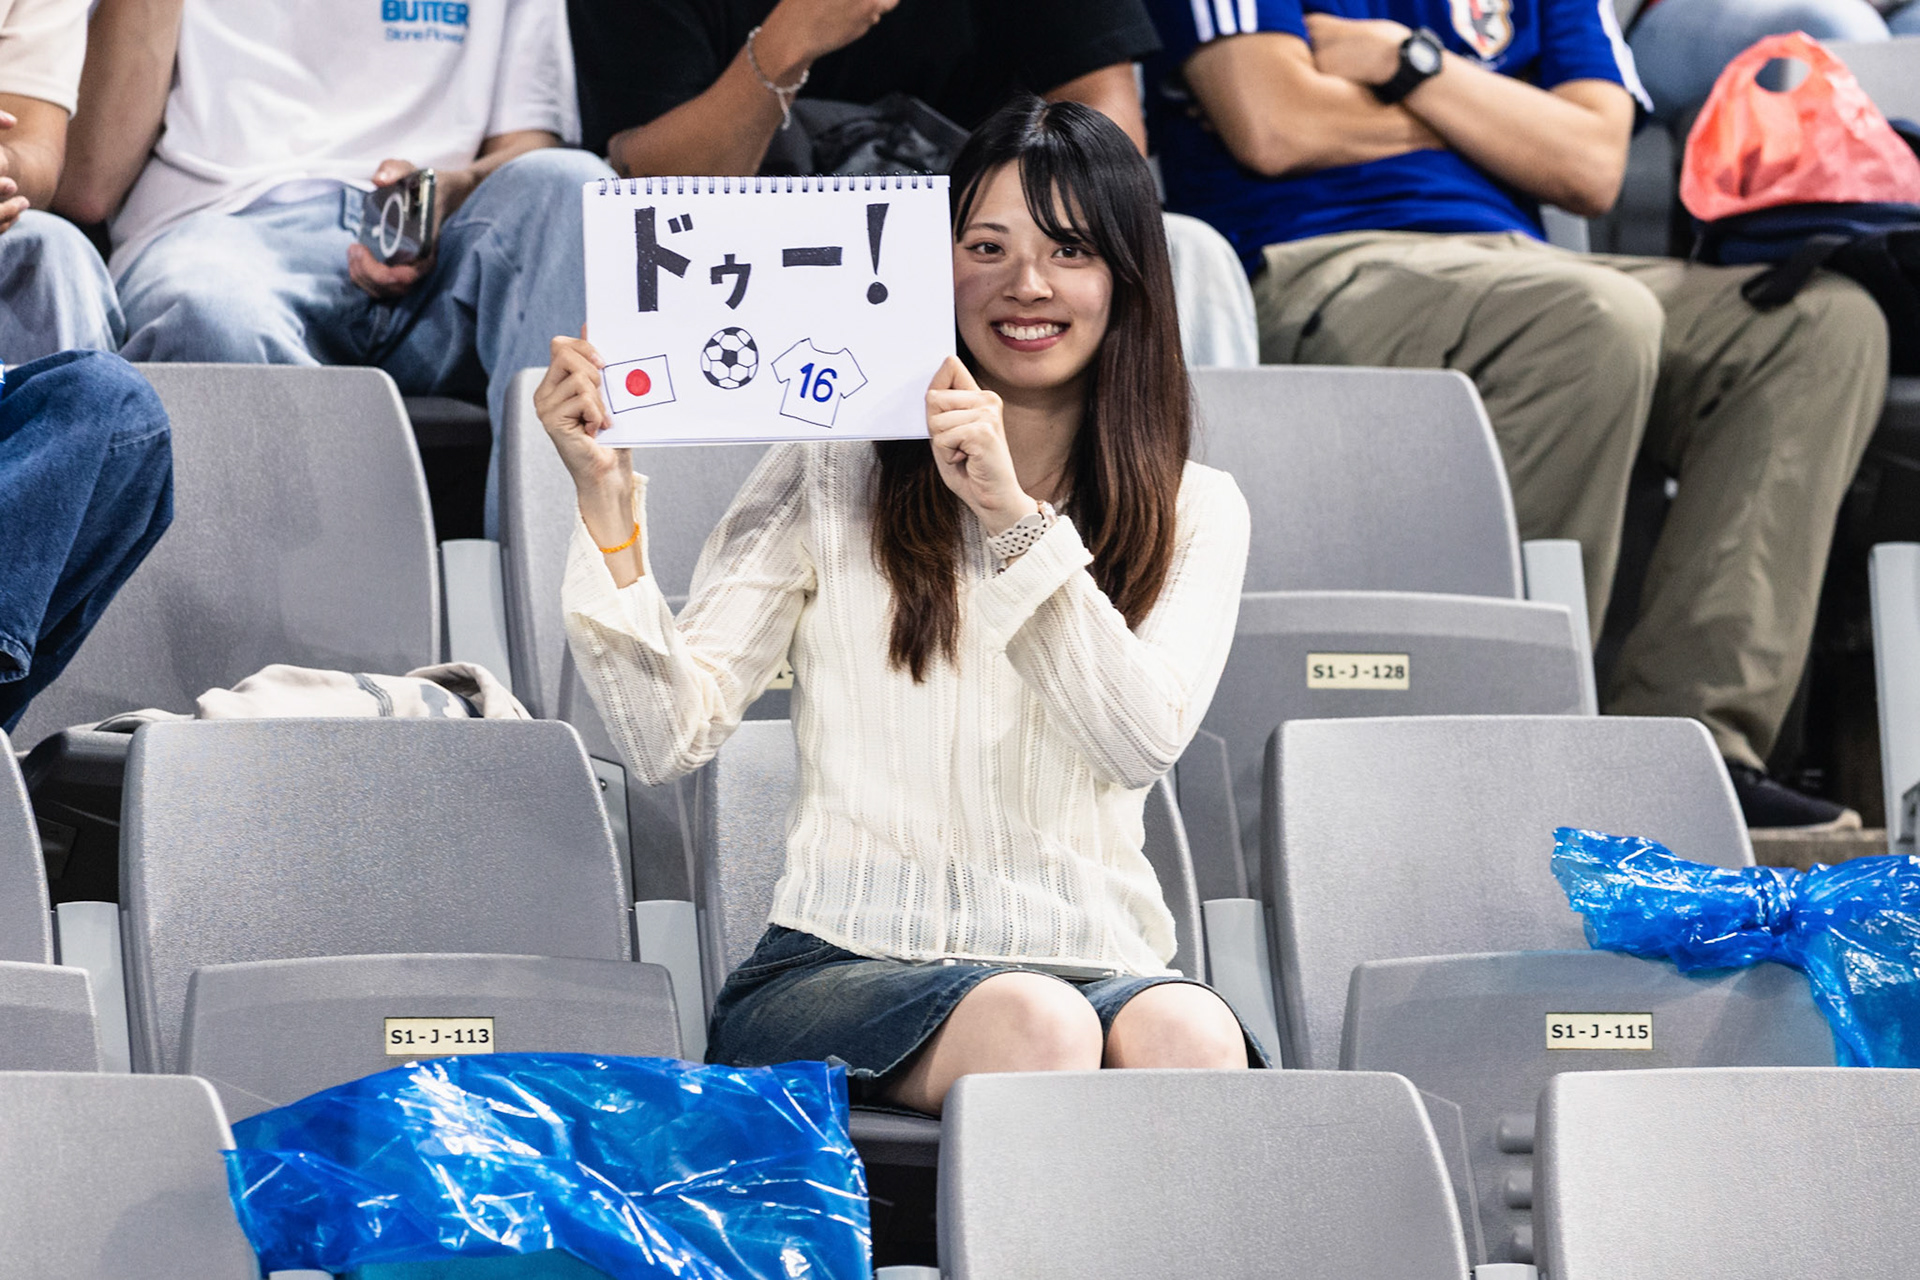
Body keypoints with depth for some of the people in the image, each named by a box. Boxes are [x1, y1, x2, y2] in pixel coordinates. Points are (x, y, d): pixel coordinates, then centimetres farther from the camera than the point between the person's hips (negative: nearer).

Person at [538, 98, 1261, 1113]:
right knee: (1035, 1026, -36)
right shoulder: (830, 476, 9)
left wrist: (1014, 515, -16)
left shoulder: (1195, 515, 13)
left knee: (1188, 1036, -35)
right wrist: (606, 502, -11)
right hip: (844, 966, -1)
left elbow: (1144, 741, -7)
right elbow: (670, 739, 1)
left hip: (1093, 961, 1)